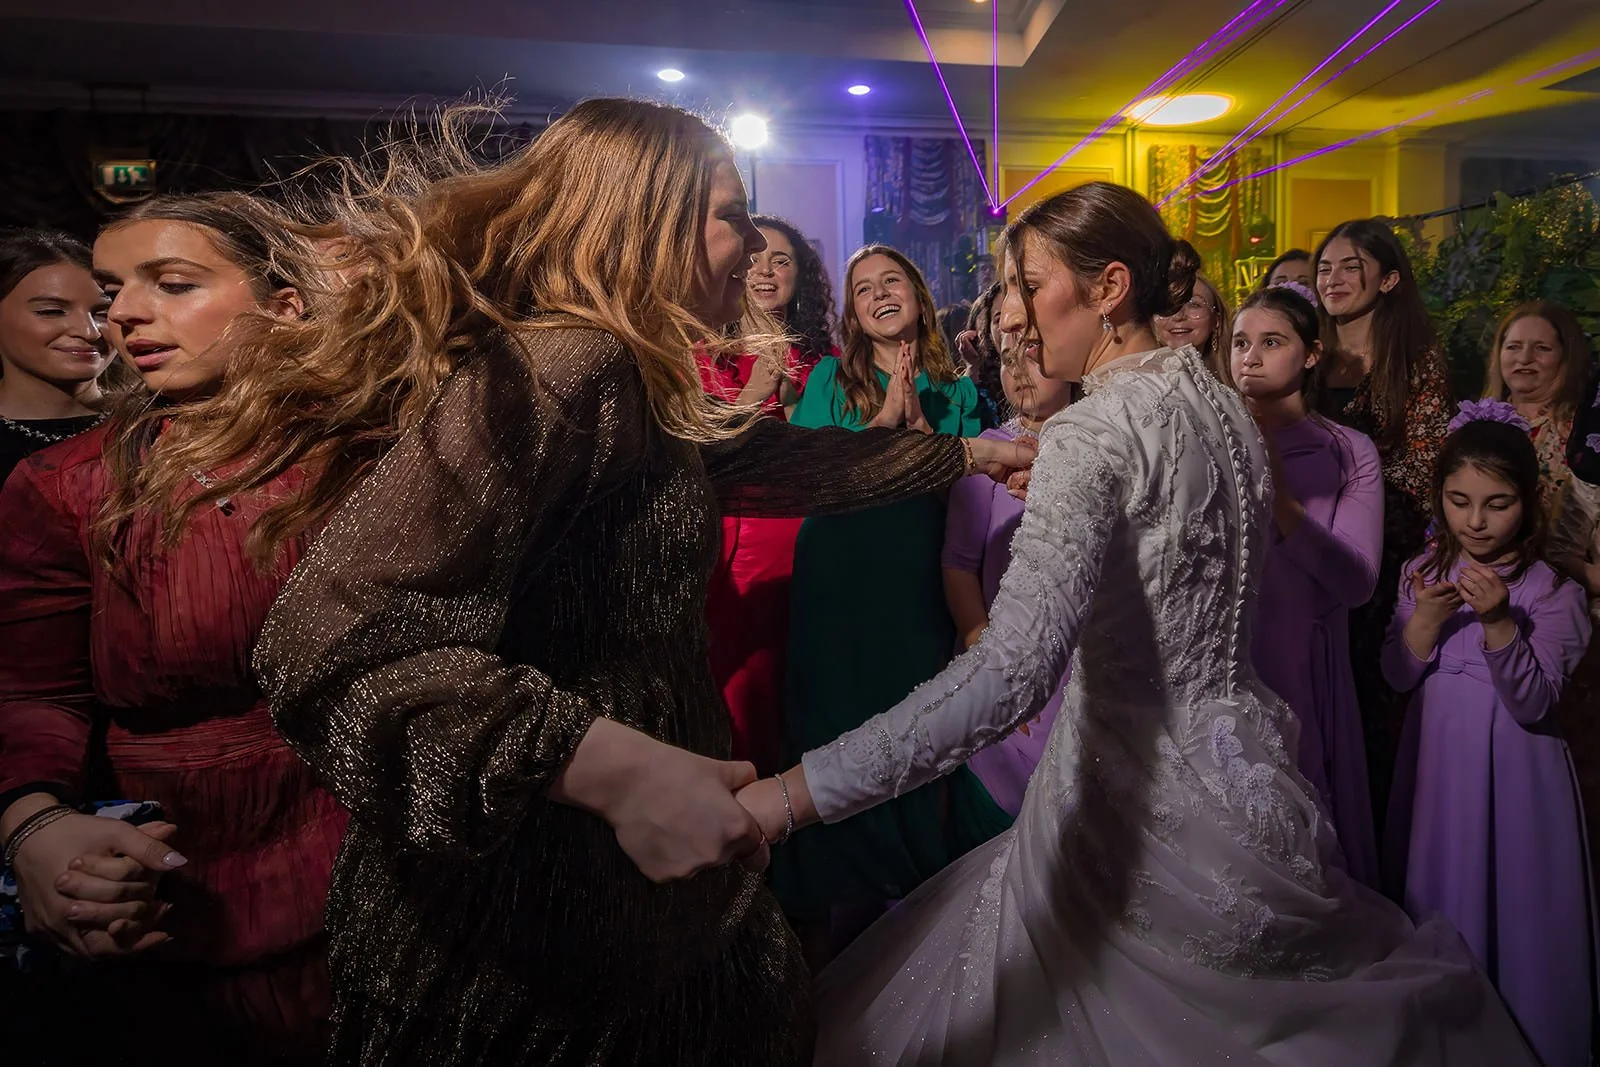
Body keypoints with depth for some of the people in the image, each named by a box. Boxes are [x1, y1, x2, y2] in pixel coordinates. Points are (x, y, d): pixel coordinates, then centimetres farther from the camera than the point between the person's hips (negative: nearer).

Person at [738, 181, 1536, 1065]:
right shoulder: (1220, 403, 6)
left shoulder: (1096, 431, -20)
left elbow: (1011, 672, -33)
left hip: (1149, 815, -8)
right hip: (1238, 763, 8)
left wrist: (790, 795, -36)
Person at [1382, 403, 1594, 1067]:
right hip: (1436, 762, 4)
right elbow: (1398, 678, -2)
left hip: (1510, 772, -4)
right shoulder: (1424, 573, 0)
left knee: (1510, 906, 7)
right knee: (1435, 900, 15)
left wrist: (1499, 624, -29)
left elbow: (1533, 704, -17)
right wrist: (1425, 618, -19)